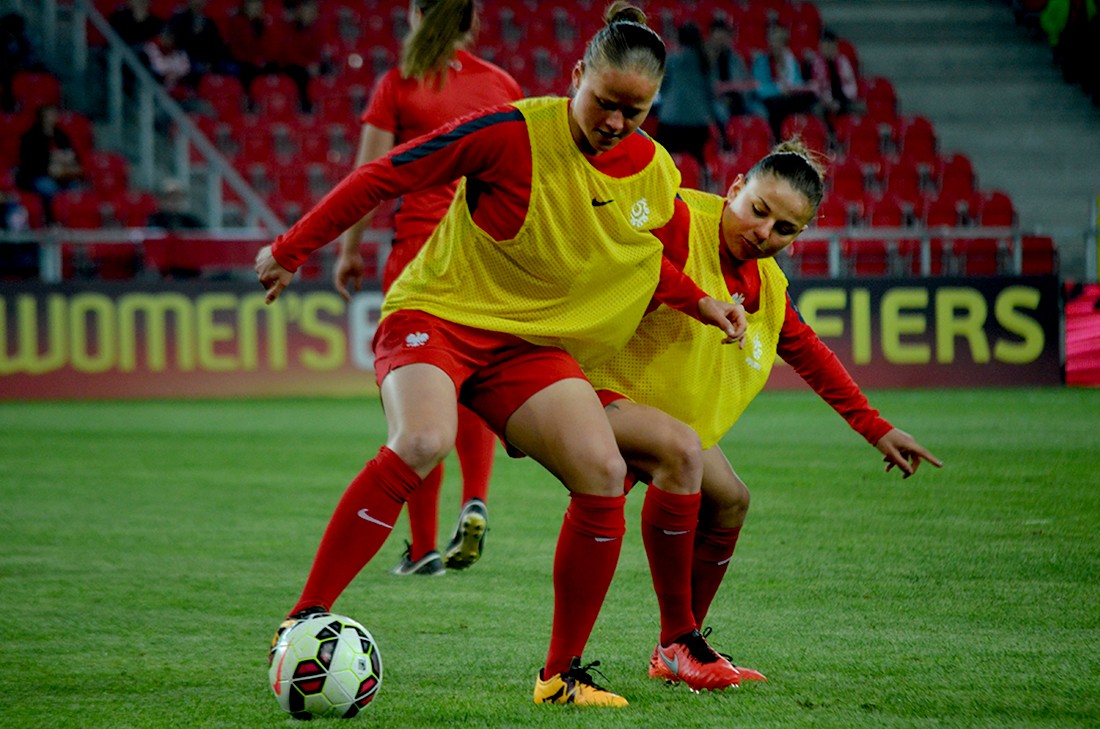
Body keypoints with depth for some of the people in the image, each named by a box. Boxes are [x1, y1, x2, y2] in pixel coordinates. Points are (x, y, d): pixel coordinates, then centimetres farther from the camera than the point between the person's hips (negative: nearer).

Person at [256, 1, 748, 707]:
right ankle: (304, 621, -27)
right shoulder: (515, 133, -19)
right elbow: (385, 175, -11)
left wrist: (698, 300, 6)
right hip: (436, 313, -5)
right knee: (423, 441, -35)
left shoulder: (657, 175, 0)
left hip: (531, 344, 5)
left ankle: (561, 675, 0)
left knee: (604, 475, -15)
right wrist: (293, 250, -7)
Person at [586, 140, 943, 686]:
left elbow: (809, 354, 20)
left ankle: (675, 653, 30)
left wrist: (875, 429, 23)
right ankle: (678, 640, -27)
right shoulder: (680, 225, -21)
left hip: (664, 412, 10)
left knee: (728, 503, 16)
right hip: (596, 389, -10)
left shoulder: (768, 286, 6)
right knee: (677, 447, -34)